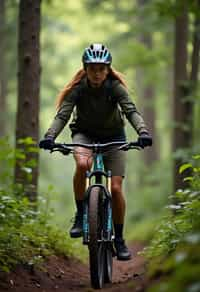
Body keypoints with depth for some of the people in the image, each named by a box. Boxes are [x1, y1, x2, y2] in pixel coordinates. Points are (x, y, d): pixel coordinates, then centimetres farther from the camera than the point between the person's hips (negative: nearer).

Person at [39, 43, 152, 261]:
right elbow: (62, 114, -29)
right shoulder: (78, 88, -20)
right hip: (84, 133, 0)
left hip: (113, 136, 0)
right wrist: (50, 136, -48)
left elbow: (131, 111, -32)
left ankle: (119, 239, 7)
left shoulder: (115, 87, -20)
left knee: (116, 188, -10)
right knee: (82, 164, -36)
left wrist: (143, 131, -52)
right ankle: (80, 215, -16)